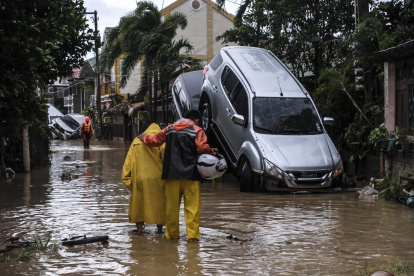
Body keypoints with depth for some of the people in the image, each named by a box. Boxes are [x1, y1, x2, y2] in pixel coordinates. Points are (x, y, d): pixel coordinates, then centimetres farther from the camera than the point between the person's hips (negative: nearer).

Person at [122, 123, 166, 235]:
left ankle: (139, 228, 10)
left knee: (138, 201, 12)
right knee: (158, 202, 9)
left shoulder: (136, 140, 16)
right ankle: (159, 229, 14)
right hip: (156, 178, -2)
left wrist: (127, 179, 13)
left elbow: (128, 161, 12)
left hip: (139, 177, 2)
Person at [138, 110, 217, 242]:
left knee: (172, 205, 11)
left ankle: (171, 233, 19)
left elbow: (155, 140, 18)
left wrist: (144, 138, 36)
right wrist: (212, 151, 1)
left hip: (172, 173, 4)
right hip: (190, 174, -4)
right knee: (192, 206, -1)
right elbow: (202, 147, -16)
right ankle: (192, 235, -4)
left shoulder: (169, 129, 11)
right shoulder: (197, 131, -3)